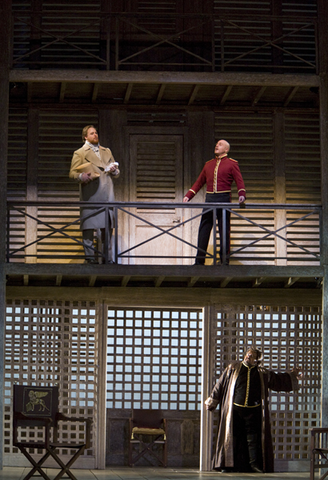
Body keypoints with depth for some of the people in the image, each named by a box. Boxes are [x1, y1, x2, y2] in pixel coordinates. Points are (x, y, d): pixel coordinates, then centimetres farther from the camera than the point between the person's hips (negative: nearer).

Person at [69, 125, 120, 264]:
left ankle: (107, 256, 9)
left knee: (108, 226, 3)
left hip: (106, 195, 4)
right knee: (88, 226, -7)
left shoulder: (107, 152, 23)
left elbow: (116, 173, 24)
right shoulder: (79, 153, 8)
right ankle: (90, 256, -4)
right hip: (90, 195, -4)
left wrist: (113, 170, 1)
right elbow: (72, 173, 0)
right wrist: (81, 176, -20)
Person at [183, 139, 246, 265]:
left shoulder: (232, 164, 5)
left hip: (224, 199, -4)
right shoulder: (208, 164, 17)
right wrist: (188, 196, 10)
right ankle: (199, 261, 2)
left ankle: (224, 260, 4)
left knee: (224, 231, -1)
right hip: (209, 200, 4)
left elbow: (239, 181, -4)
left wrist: (242, 195, -21)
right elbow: (199, 183, 20)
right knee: (203, 230, -1)